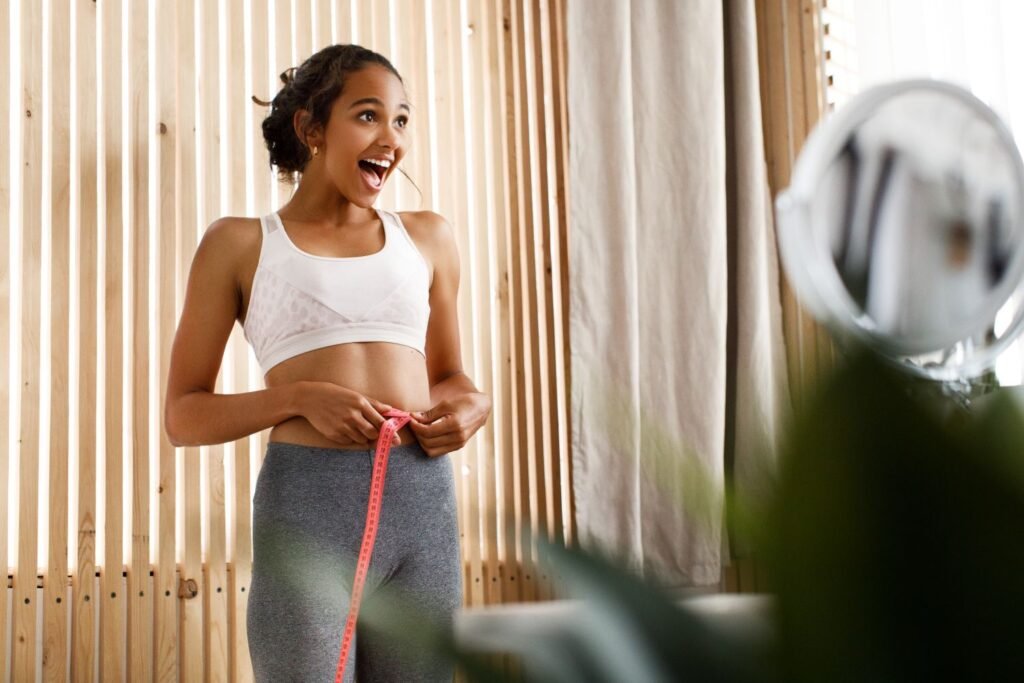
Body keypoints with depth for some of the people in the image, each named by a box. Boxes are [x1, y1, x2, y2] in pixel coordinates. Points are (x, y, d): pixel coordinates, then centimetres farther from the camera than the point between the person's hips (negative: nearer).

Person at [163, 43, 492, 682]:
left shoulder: (428, 236, 14)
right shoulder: (241, 243, 6)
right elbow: (184, 415, 4)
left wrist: (473, 404, 2)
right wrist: (299, 397, -13)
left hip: (424, 500, 4)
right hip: (307, 505, -3)